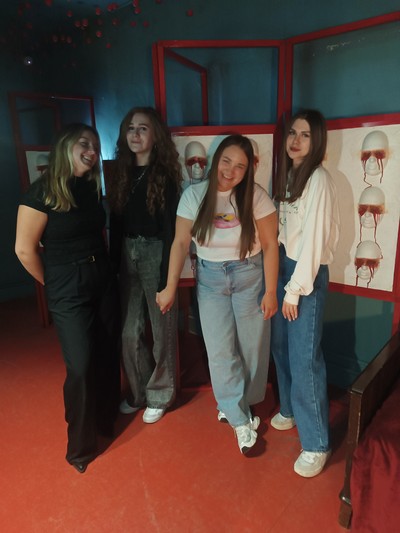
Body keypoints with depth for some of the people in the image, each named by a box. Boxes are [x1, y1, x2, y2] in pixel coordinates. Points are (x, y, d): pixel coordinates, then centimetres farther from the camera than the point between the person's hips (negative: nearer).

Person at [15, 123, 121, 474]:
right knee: (81, 366, -2)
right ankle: (80, 446, 23)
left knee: (108, 356, 14)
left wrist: (101, 267, 5)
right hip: (69, 291, -6)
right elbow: (25, 249, -12)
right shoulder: (43, 191, -13)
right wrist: (55, 284, -3)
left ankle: (107, 422, 40)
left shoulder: (92, 188, 5)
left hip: (104, 282, 6)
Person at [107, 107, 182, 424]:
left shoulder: (165, 175, -6)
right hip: (127, 255, 5)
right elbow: (115, 222, 9)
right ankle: (138, 392, 33)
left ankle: (159, 396, 27)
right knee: (130, 331, 11)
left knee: (162, 330, 8)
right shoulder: (122, 174, 9)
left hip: (155, 254, -5)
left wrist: (166, 274, -15)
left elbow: (170, 228, -11)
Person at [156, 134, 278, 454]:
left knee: (251, 347, 9)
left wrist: (270, 291, -9)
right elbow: (181, 243, -3)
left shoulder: (256, 196, -10)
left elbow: (270, 244, -8)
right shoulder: (194, 195, -5)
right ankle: (241, 420, 21)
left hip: (249, 276, -1)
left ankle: (235, 406, 36)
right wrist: (170, 288, -3)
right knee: (220, 351, 2)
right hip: (210, 278, 1)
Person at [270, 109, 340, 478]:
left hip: (308, 273, -8)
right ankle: (290, 410, 39)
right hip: (282, 266, 8)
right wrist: (280, 278, 5)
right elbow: (284, 230, 9)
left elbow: (313, 239, -17)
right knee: (281, 346, 17)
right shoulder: (287, 174, 11)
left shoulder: (319, 180, -13)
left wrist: (296, 289, -16)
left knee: (304, 358, -3)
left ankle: (317, 444, 14)